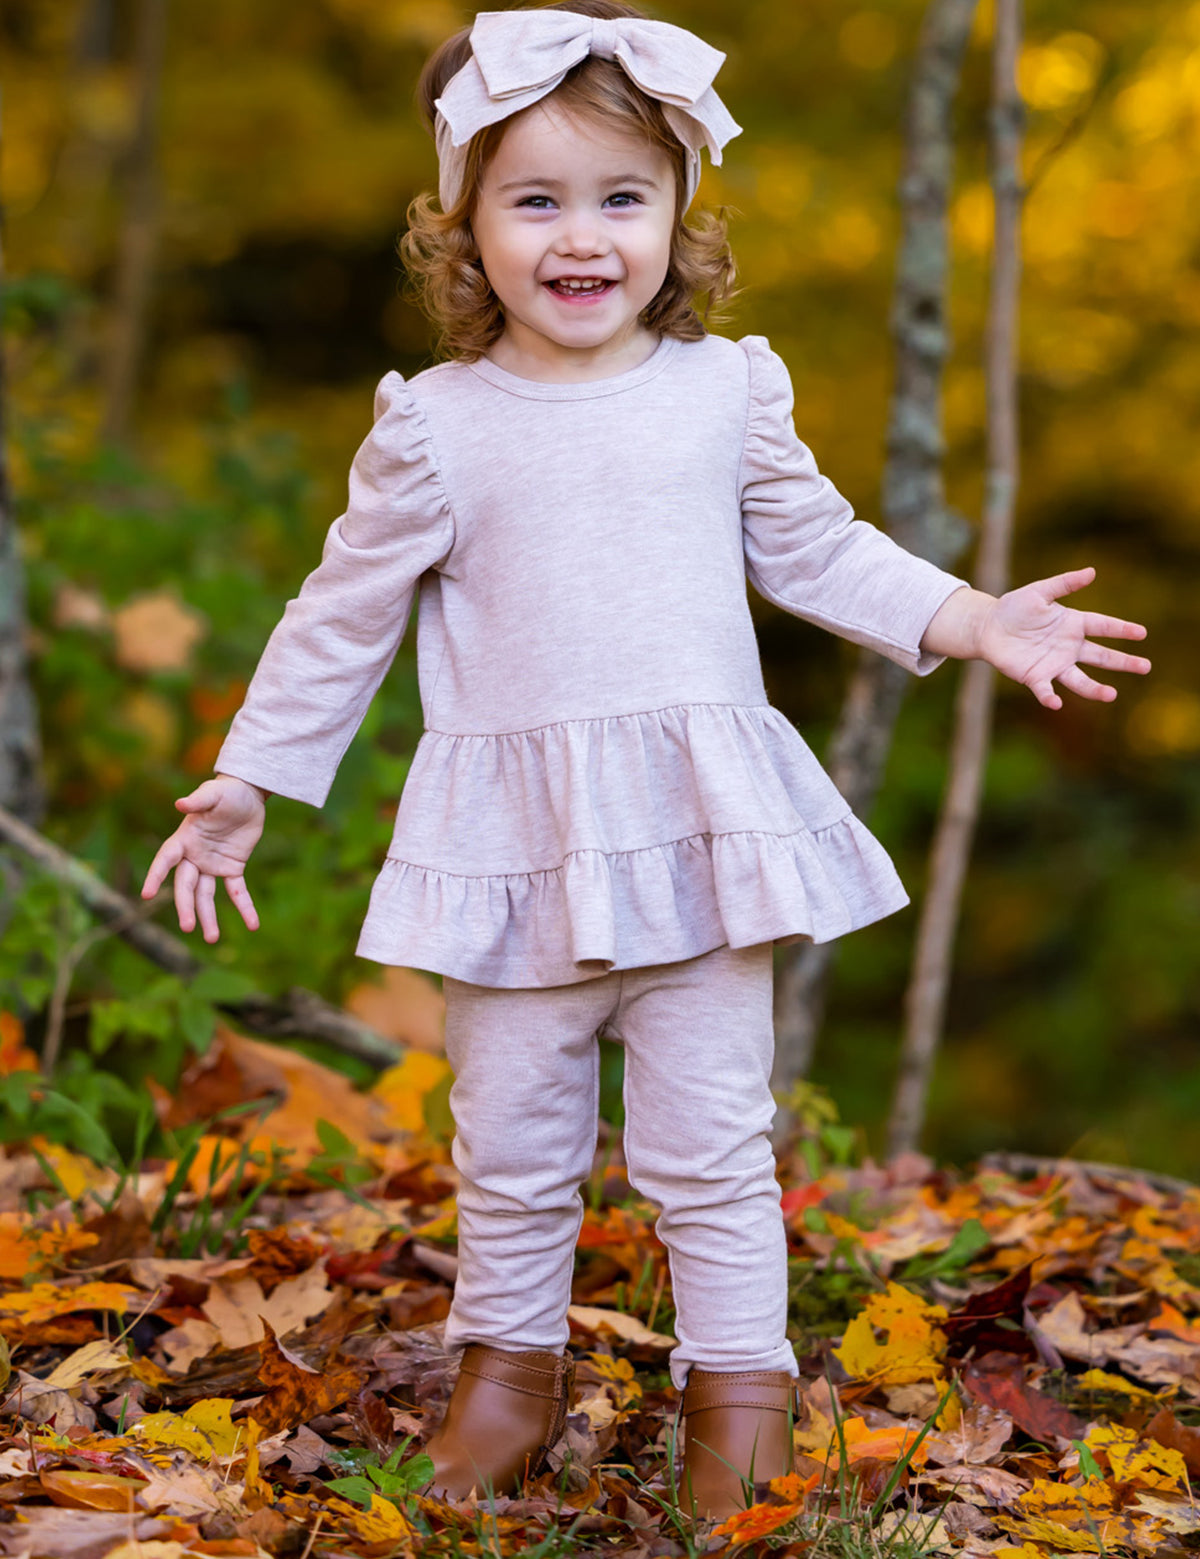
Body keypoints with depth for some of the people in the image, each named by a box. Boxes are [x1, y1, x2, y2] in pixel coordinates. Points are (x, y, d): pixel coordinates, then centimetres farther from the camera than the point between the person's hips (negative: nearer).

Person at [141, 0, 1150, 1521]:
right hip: (514, 843, 0)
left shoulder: (726, 391, 2)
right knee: (509, 1141, 11)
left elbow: (817, 550, 14)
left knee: (710, 1146, 5)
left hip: (700, 826, 0)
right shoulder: (436, 427, -2)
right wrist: (244, 784, 8)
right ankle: (510, 1362, 31)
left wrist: (975, 620, 5)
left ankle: (740, 1392, 20)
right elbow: (343, 615, 6)